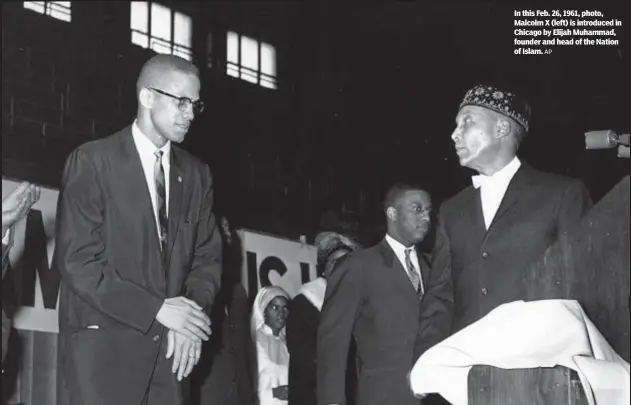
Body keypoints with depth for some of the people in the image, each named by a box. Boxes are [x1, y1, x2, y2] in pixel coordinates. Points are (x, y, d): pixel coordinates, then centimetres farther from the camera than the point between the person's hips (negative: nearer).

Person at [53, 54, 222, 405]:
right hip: (102, 344, -4)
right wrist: (156, 309, -18)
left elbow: (208, 255, 11)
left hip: (170, 348, 5)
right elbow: (77, 260, -12)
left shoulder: (197, 173, 11)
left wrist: (191, 316, -9)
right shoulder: (92, 161, -5)